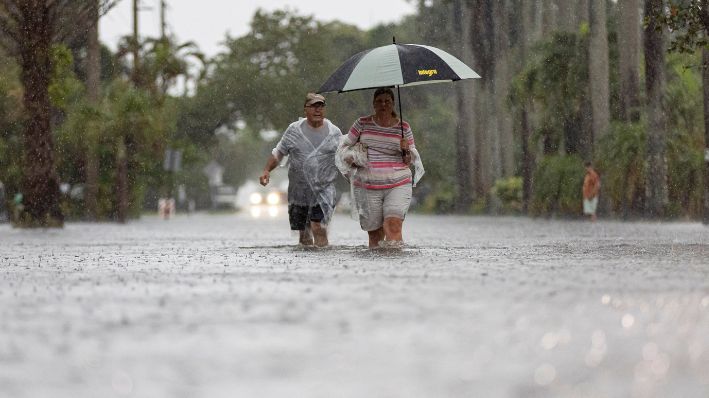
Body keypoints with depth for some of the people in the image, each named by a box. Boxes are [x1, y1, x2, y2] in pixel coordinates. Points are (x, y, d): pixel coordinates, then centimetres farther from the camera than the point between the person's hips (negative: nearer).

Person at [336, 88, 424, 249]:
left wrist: (406, 151, -11)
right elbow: (344, 147, 15)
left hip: (398, 185, -1)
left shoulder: (403, 127, 7)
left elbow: (412, 160, 10)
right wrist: (352, 158, -5)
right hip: (368, 186, 1)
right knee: (374, 232, 1)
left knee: (393, 227, -20)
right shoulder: (362, 124, 7)